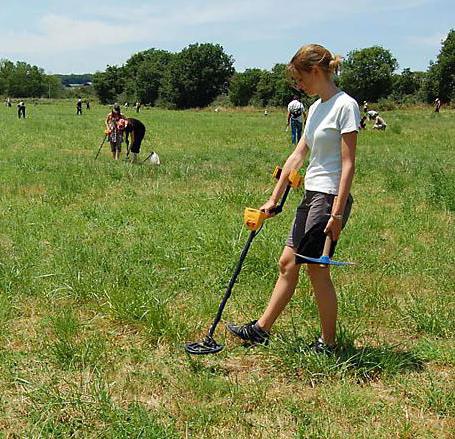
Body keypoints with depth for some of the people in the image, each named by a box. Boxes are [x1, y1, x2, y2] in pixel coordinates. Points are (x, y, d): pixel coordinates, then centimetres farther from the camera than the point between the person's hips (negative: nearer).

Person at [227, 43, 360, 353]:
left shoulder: (345, 105, -12)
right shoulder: (316, 108, 15)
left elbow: (348, 165, -16)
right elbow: (297, 156, 15)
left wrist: (337, 213, -20)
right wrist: (274, 198, 14)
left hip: (330, 198, -9)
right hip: (311, 196, 9)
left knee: (317, 269, -1)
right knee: (288, 263, 11)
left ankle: (328, 344, 14)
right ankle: (261, 329, 20)